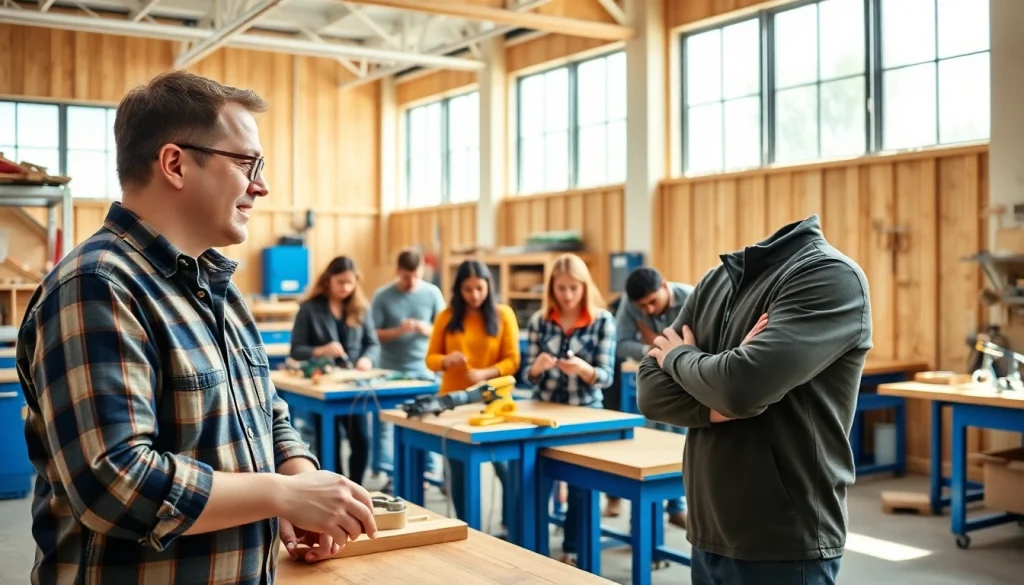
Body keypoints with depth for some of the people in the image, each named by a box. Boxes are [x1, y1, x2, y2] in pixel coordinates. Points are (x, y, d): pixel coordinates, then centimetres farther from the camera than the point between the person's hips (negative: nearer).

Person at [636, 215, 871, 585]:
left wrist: (680, 356, -7)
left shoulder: (831, 275, -15)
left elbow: (742, 385, -27)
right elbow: (651, 390, 1)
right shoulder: (716, 281, 7)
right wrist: (718, 406, -18)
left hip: (785, 548, -6)